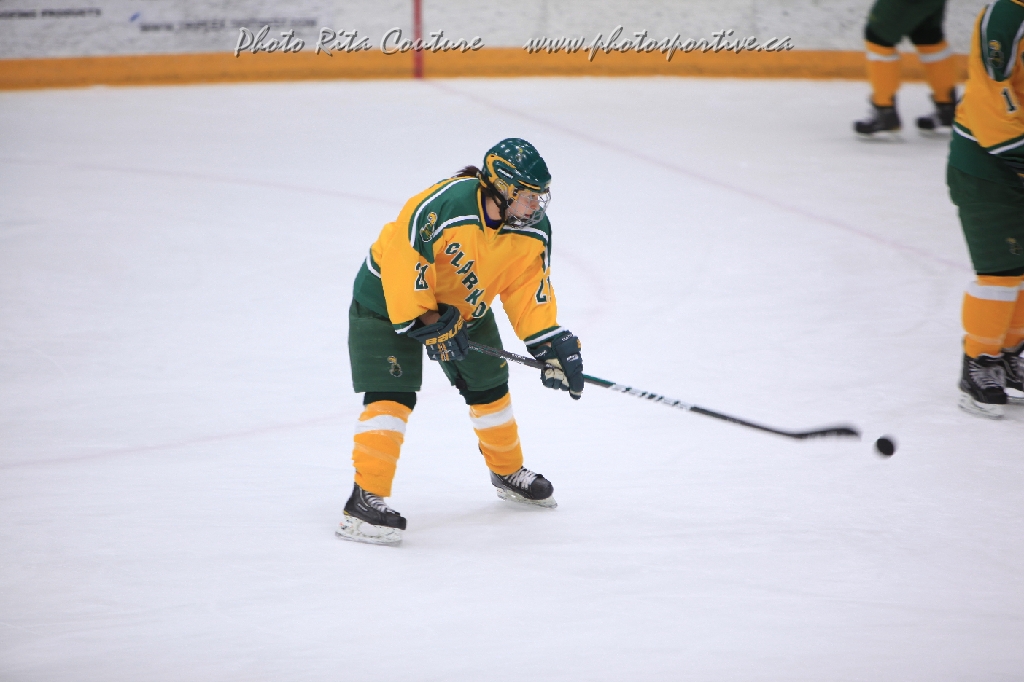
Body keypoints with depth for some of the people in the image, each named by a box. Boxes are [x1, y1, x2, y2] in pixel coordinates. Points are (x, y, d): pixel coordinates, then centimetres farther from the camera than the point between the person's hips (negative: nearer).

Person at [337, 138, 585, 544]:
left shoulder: (533, 232, -15)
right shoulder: (443, 207, -37)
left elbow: (528, 290, -7)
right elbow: (401, 258, -34)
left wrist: (549, 344, -16)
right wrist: (427, 321, -30)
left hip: (465, 305, 7)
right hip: (390, 298, -7)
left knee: (488, 385, 15)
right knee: (392, 394, -19)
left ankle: (508, 473, 39)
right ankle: (365, 498, -21)